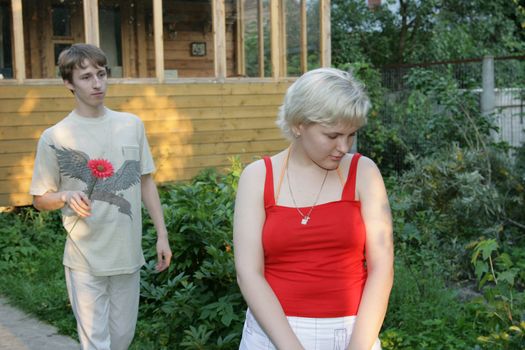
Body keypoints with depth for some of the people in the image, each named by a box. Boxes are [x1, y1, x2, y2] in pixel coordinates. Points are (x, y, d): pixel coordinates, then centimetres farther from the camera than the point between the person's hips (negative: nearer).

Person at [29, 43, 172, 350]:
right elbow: (40, 199, 1)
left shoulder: (132, 125, 3)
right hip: (85, 259, -3)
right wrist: (66, 196, -21)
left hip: (128, 253, 3)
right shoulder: (55, 137, -7)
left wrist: (162, 234, 6)